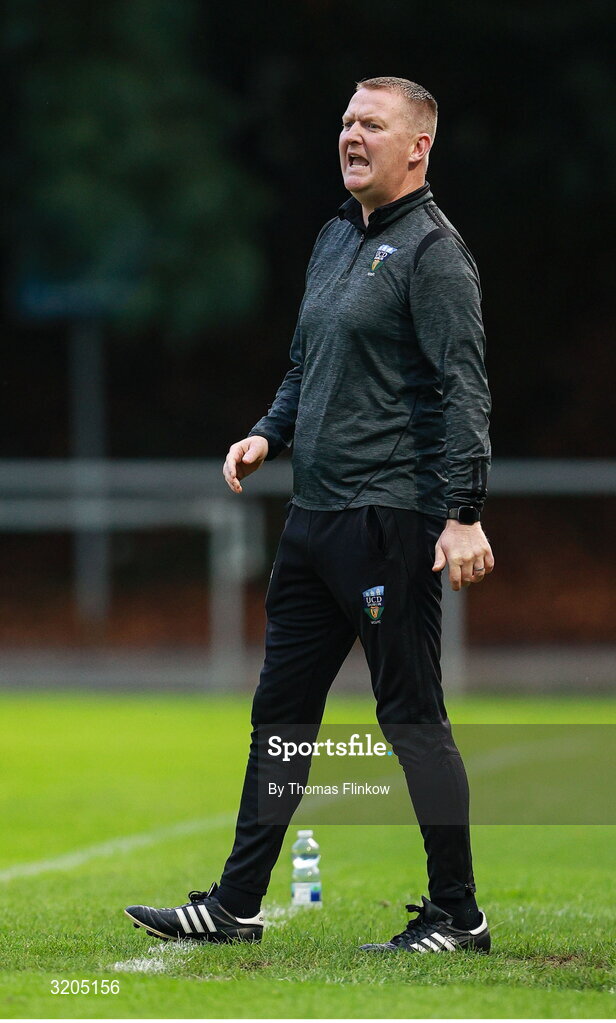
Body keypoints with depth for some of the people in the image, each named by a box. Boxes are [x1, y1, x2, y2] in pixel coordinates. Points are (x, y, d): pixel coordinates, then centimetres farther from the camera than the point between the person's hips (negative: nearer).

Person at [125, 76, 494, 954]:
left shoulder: (431, 249, -9)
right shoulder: (336, 238, 17)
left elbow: (464, 388, -16)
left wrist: (464, 514, -23)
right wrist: (269, 435, 9)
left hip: (390, 519, -9)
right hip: (314, 515, 9)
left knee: (412, 714, -5)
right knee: (280, 709, 10)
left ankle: (457, 914, 3)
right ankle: (236, 905, 16)